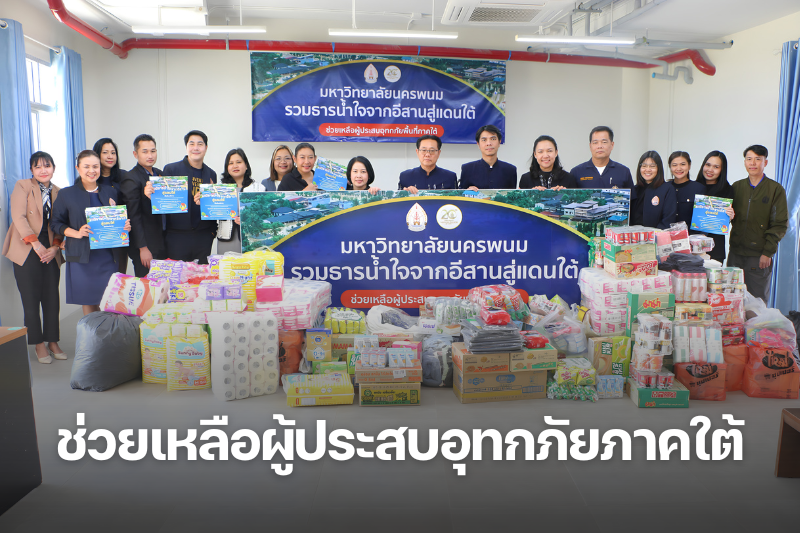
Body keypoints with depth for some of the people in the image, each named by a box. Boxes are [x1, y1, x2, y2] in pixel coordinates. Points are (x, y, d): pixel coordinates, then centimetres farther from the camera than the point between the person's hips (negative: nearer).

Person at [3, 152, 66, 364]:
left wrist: (55, 246, -6)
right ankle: (39, 344, 9)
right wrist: (35, 244, -16)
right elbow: (18, 217, -10)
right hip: (27, 250, -3)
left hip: (50, 251, 3)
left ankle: (52, 341, 14)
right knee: (31, 299, -1)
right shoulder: (22, 186, 1)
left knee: (52, 298, 3)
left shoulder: (57, 192, 12)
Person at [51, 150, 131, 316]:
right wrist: (76, 233, -13)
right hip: (81, 257, -2)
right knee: (88, 303, 3)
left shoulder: (110, 192, 12)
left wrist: (125, 226, -5)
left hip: (108, 256, 2)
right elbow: (56, 223, 4)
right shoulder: (66, 194, 4)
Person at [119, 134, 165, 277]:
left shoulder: (159, 174, 12)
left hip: (163, 244, 7)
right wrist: (143, 248, -16)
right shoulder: (131, 179, -11)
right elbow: (133, 216, -13)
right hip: (146, 247, -7)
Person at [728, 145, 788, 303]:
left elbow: (781, 224, -4)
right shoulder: (737, 187, 10)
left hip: (760, 255, -3)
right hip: (736, 253, 4)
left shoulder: (775, 189, -1)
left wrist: (768, 252, -10)